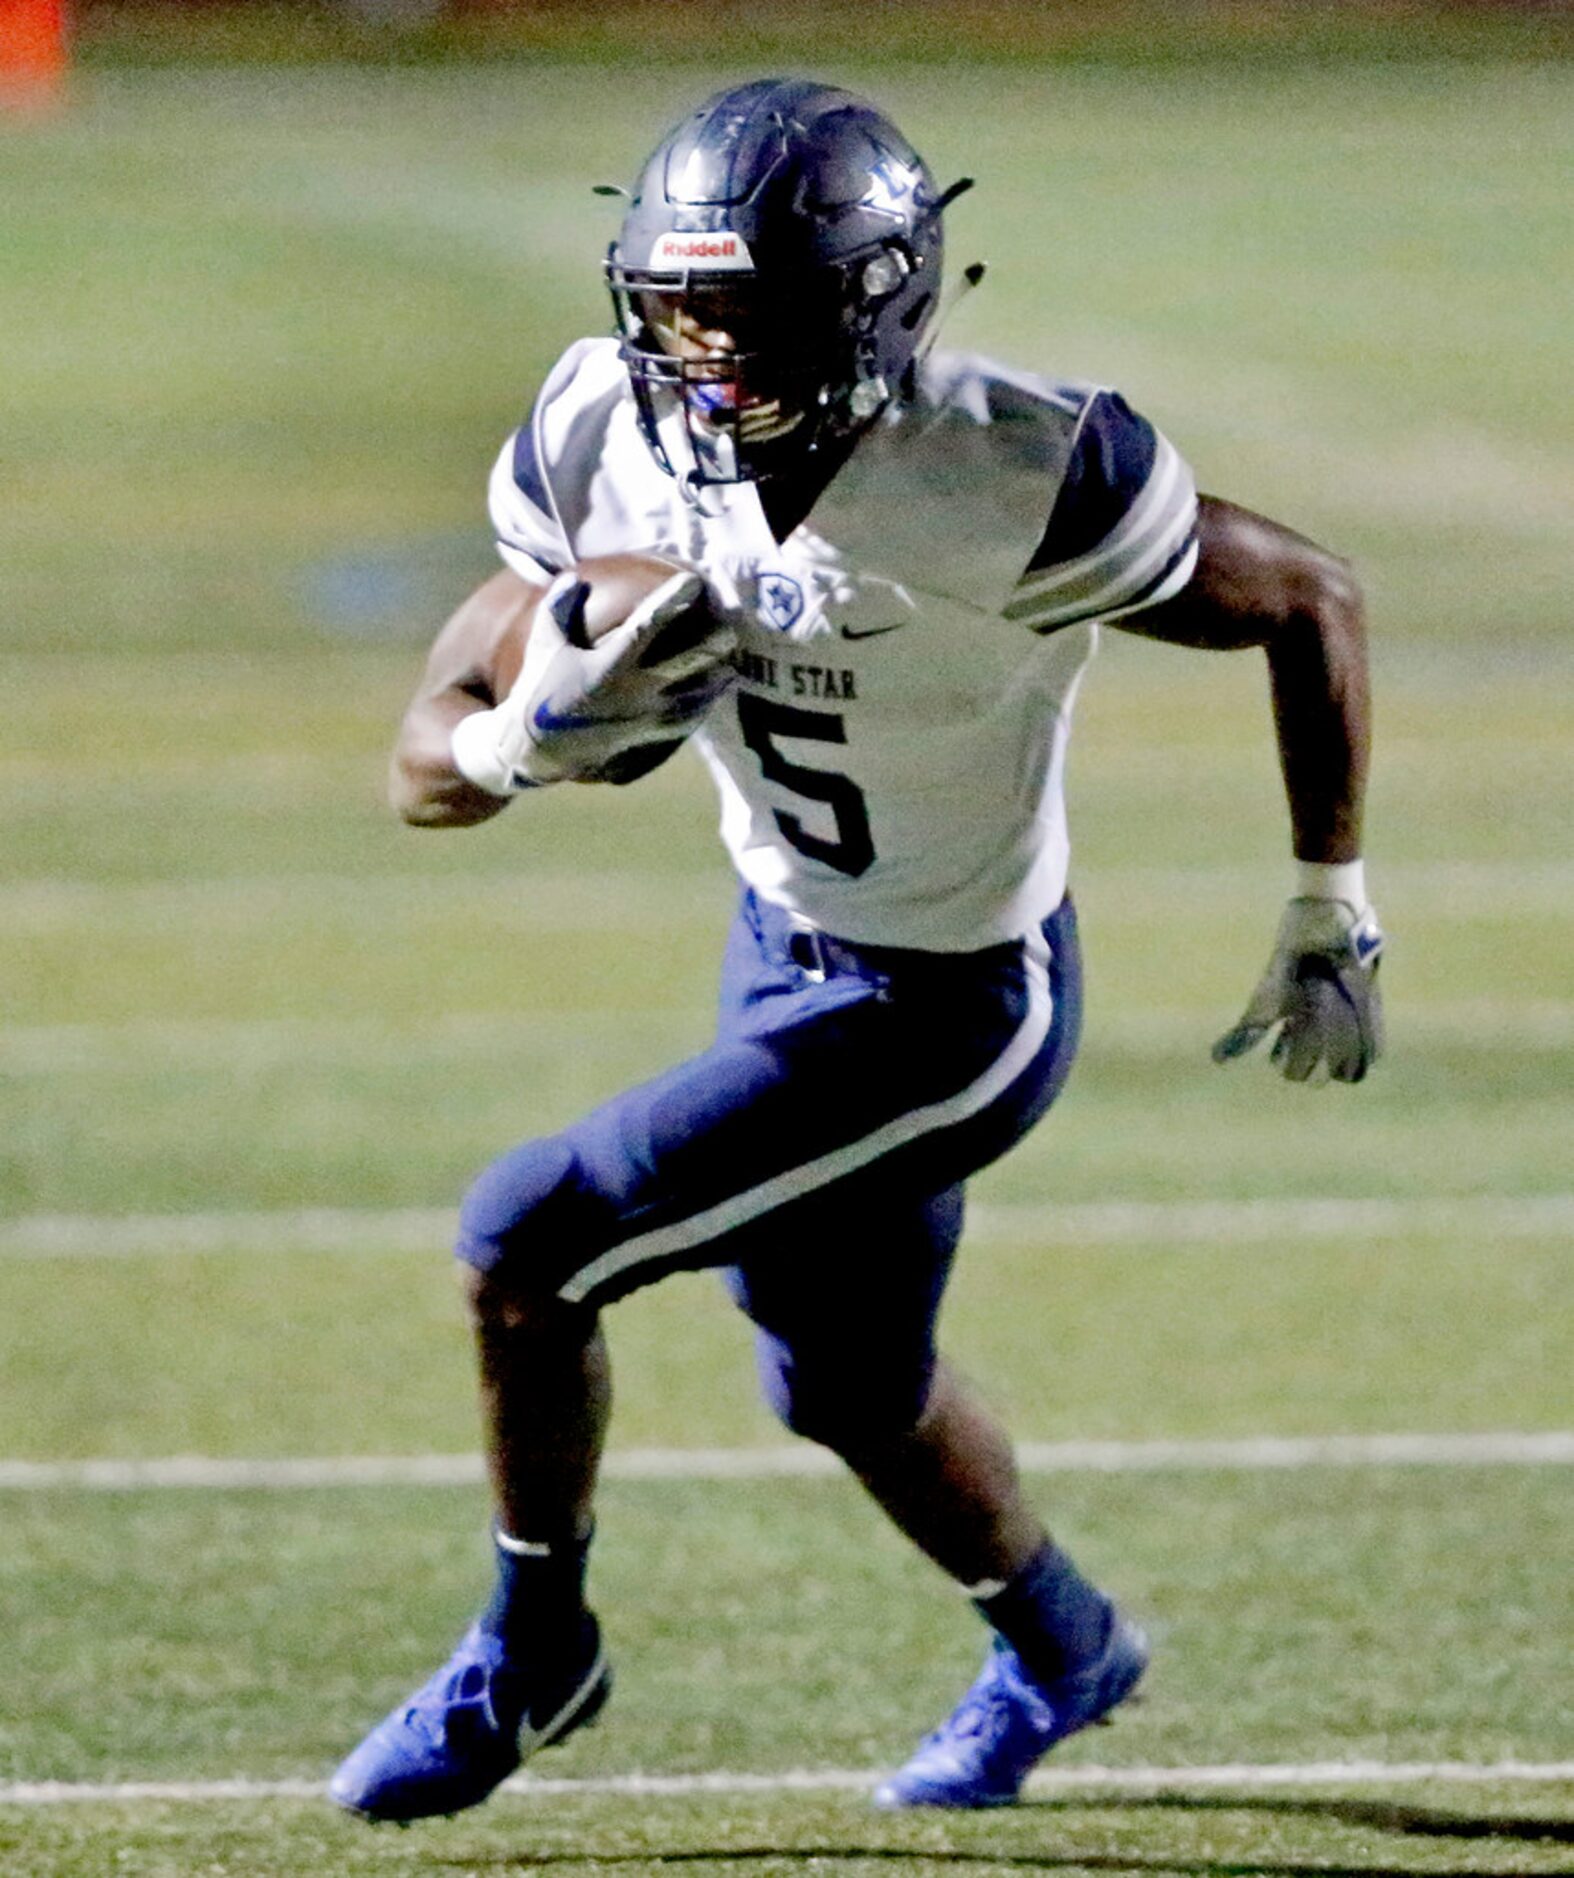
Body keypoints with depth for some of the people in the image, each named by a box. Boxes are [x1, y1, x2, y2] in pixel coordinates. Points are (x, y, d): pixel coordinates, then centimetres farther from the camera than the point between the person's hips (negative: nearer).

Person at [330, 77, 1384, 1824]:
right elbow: (429, 762, -10)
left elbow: (1309, 602, -16)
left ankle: (529, 1650, 12)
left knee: (527, 1243, -13)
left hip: (946, 1009, -7)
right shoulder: (608, 446, -15)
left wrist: (1328, 925, -8)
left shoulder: (1008, 482, -31)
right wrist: (539, 733, -34)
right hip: (784, 947, 7)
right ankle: (1057, 1643, 54)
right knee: (851, 1389, 25)